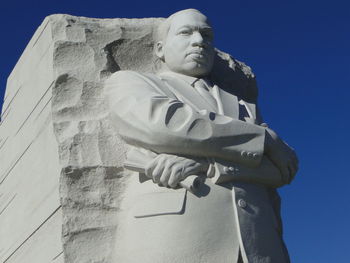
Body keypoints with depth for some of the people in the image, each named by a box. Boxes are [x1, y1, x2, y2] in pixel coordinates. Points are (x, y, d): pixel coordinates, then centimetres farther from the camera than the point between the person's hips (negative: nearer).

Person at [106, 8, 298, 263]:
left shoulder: (244, 109, 31)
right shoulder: (129, 83, 21)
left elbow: (283, 167, 11)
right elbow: (165, 123, -2)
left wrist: (206, 163, -8)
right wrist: (266, 140, 6)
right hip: (169, 239, -3)